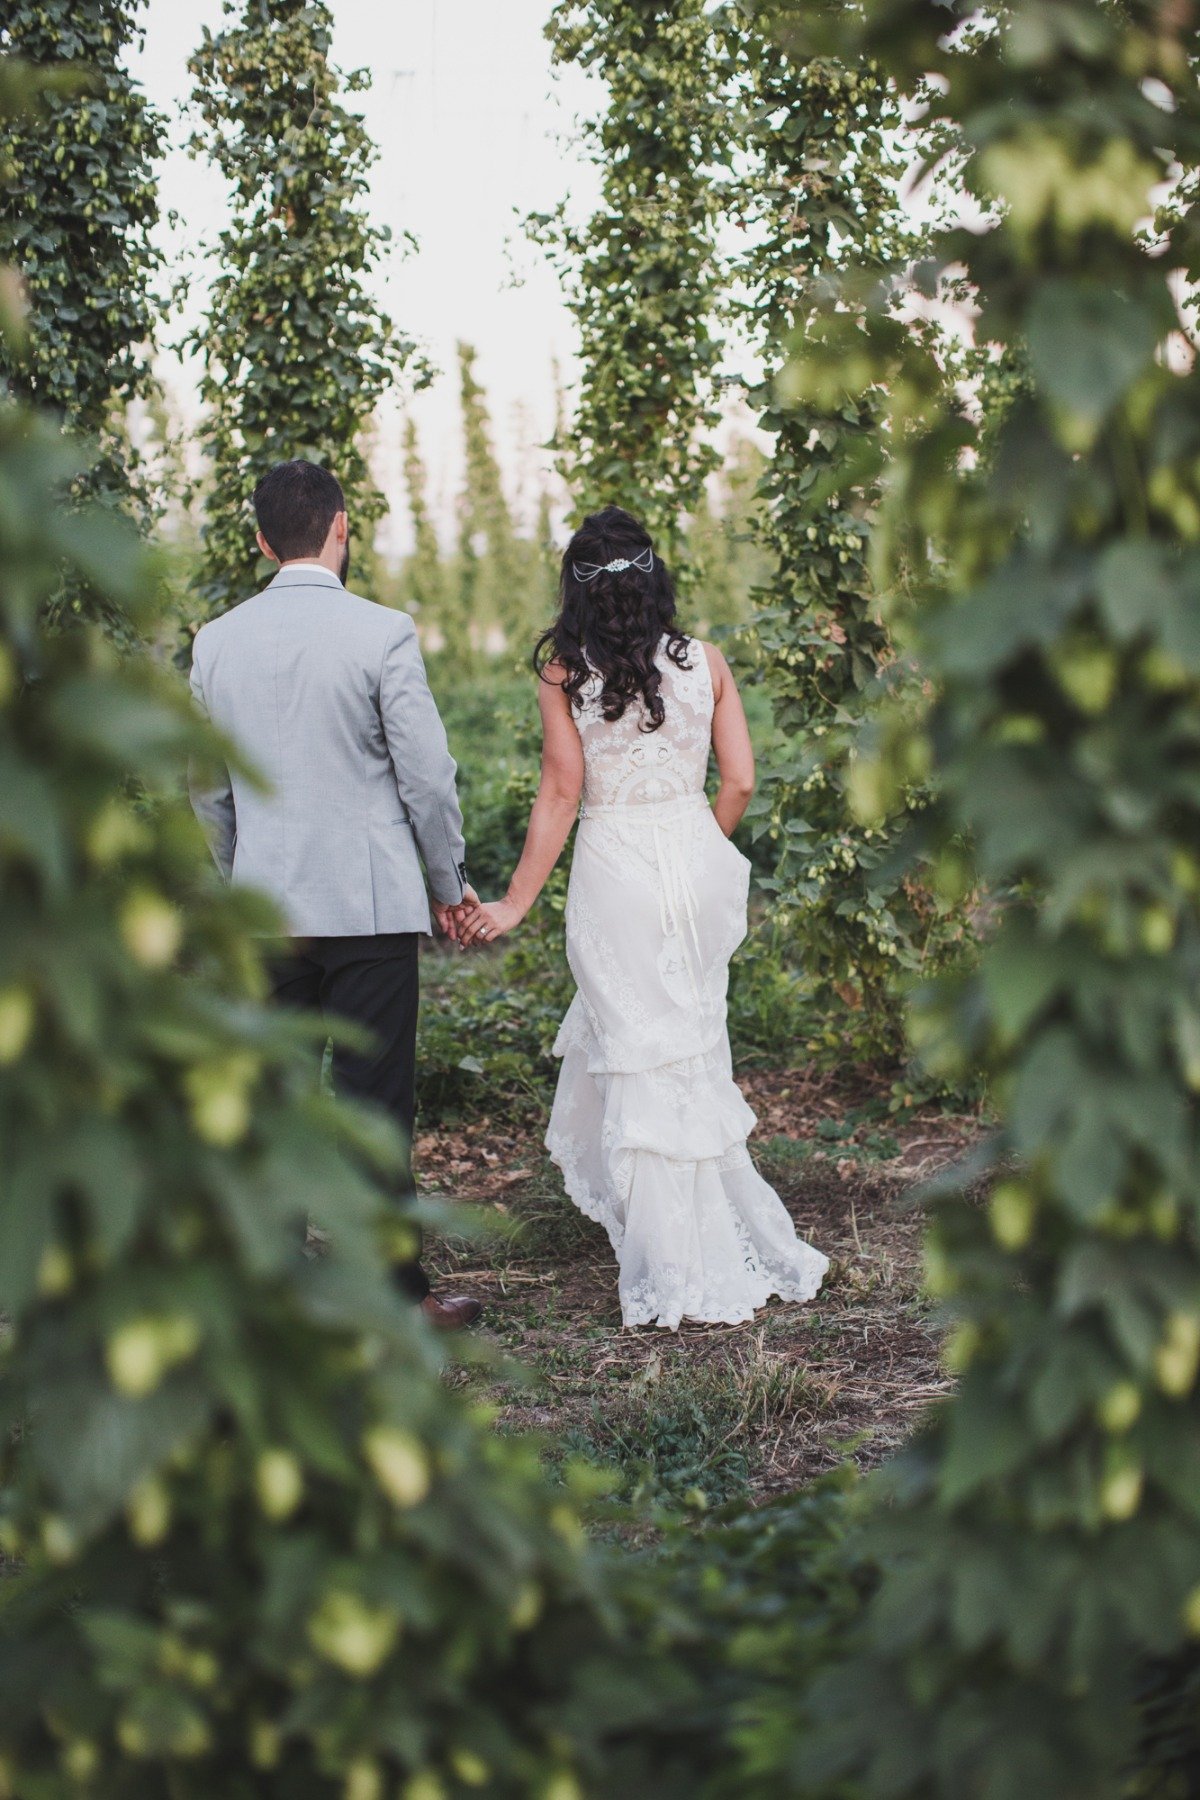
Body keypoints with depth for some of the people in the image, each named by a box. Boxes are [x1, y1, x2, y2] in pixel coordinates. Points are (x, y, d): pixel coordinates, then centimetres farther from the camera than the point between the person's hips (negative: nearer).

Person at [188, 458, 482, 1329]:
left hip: (264, 908, 4)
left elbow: (209, 789, 11)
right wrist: (451, 883, 5)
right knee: (375, 1100, 3)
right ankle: (393, 1290, 10)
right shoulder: (382, 634, -10)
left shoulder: (217, 641, 4)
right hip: (369, 902, -4)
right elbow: (428, 776, -8)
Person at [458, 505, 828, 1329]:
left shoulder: (565, 672, -4)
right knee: (691, 1042, 17)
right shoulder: (704, 662, 3)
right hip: (698, 862, 3)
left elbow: (560, 796, -7)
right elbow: (740, 781, 2)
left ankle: (678, 1272, 10)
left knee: (641, 1063, 4)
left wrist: (516, 905, -1)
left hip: (616, 874, -3)